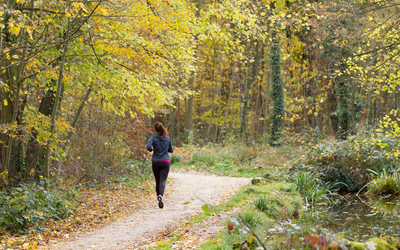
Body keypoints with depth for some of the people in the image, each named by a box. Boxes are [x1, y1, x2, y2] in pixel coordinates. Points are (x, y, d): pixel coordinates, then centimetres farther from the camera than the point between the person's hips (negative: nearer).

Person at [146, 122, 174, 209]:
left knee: (157, 181, 15)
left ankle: (159, 198, 22)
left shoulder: (153, 138, -4)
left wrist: (151, 150, 1)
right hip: (165, 162, 0)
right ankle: (160, 196, -36)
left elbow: (148, 146, -20)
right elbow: (171, 150, 11)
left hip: (155, 162, 0)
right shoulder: (167, 138, 4)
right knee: (162, 181, -11)